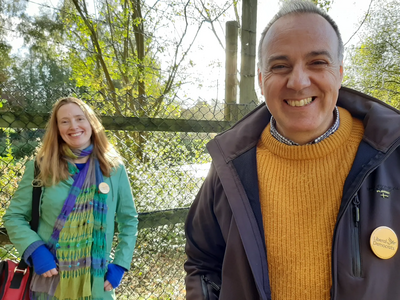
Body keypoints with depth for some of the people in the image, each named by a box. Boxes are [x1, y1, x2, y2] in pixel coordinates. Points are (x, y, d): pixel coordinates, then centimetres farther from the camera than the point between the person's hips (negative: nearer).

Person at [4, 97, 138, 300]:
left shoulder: (114, 168, -1)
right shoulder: (40, 167, -3)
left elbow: (129, 220, 5)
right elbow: (13, 217, 2)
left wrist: (121, 263, -2)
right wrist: (35, 250, -13)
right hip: (48, 282, 0)